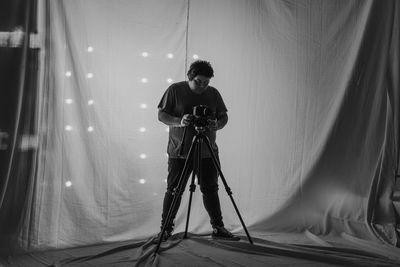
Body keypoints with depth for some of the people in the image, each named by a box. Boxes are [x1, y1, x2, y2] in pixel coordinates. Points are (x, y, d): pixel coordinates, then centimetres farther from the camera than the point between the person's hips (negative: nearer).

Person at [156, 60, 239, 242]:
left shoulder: (213, 93, 8)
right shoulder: (175, 90, -2)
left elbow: (224, 116, 13)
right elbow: (161, 115, -3)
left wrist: (217, 125, -11)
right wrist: (179, 121, -21)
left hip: (208, 152, 3)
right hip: (179, 151, -3)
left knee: (210, 190, 8)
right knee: (174, 190, 0)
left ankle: (218, 228, 18)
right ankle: (166, 229, 12)